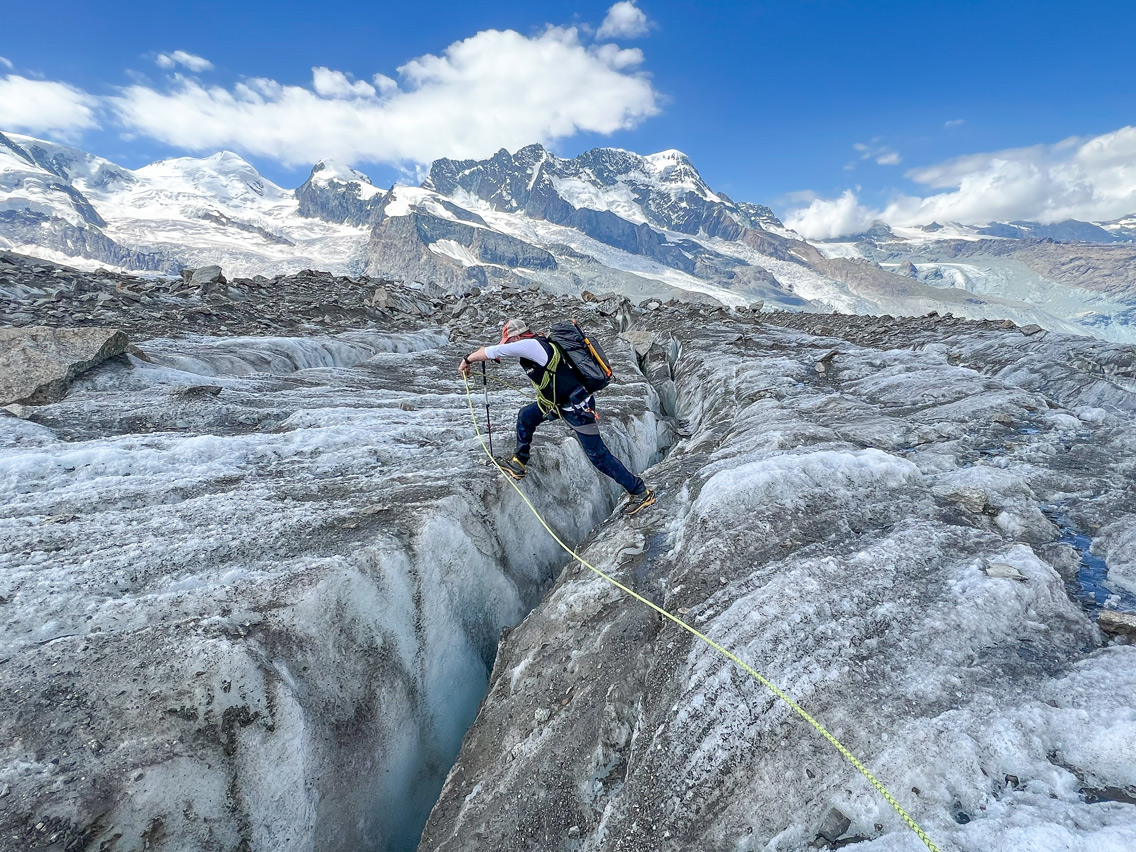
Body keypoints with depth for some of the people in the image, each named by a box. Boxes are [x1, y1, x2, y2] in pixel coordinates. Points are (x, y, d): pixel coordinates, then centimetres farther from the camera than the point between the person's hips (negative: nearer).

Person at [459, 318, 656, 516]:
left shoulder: (531, 345, -18)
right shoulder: (539, 343, 8)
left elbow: (495, 351, -13)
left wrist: (467, 360, 0)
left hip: (578, 408, -10)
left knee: (598, 456, -2)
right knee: (525, 416, 16)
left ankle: (641, 492, 10)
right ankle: (518, 464, 30)